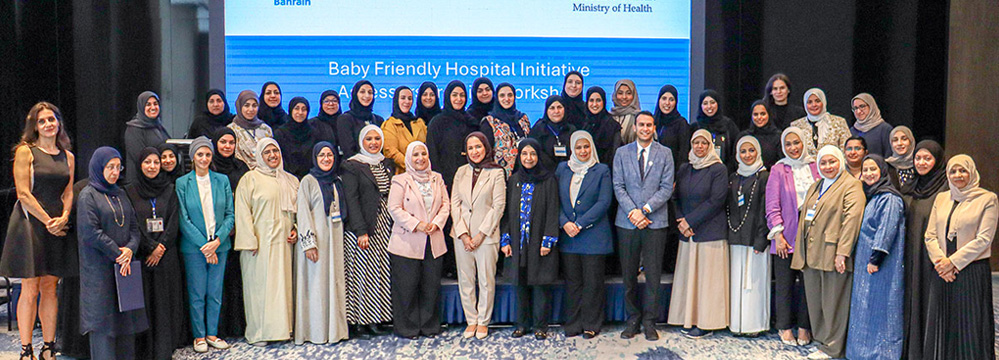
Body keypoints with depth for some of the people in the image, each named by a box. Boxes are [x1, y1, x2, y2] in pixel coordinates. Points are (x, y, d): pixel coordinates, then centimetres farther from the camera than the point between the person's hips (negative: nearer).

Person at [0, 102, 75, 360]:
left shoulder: (67, 156, 13)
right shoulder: (25, 152, -2)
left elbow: (68, 193, 12)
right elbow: (23, 193, -8)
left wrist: (63, 218, -6)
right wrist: (47, 221, -12)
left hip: (58, 226, 4)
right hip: (30, 222, -4)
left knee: (50, 288, 7)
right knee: (30, 290, -3)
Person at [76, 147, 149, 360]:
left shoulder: (120, 194, 15)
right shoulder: (88, 196, -4)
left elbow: (133, 226, 11)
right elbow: (90, 232, -13)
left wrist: (130, 248, -8)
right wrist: (117, 254, -14)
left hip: (124, 264, 6)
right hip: (99, 268, -6)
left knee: (126, 316, 7)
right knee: (103, 316, -4)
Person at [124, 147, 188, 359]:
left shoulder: (169, 190, 9)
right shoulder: (130, 191, 3)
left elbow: (174, 222, 2)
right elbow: (133, 225, -4)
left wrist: (161, 247, -9)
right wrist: (152, 247, -13)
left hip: (166, 254, 2)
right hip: (142, 254, -1)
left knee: (165, 300, 3)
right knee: (144, 301, -1)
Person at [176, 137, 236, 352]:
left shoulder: (222, 181, 5)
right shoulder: (182, 183, -1)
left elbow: (230, 215, 3)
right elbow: (183, 219, -5)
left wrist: (217, 240, -11)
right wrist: (204, 245, -12)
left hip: (219, 245, 2)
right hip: (193, 246, -2)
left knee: (215, 293, 8)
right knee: (197, 294, 4)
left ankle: (212, 334, 20)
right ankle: (199, 336, 17)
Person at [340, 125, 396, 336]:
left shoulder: (388, 164, 14)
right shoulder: (352, 166, -4)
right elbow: (351, 200, -10)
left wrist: (395, 226, 6)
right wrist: (361, 231, -17)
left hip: (385, 227, 6)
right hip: (362, 227, -6)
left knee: (382, 272, 6)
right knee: (362, 273, -3)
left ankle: (376, 319, 14)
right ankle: (359, 321, 6)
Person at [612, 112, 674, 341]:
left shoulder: (665, 153, 7)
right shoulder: (622, 153, 9)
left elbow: (666, 187, 0)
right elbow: (618, 187, 2)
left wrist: (645, 210, -11)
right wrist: (633, 211, -11)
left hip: (655, 222, -1)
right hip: (627, 222, 1)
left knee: (653, 275, 1)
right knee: (628, 275, 5)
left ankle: (649, 322, 12)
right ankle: (633, 320, 17)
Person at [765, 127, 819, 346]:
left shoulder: (816, 167, 7)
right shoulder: (778, 170, 2)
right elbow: (772, 205, -1)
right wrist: (777, 234, -9)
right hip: (786, 237, -1)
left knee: (809, 282, 6)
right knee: (784, 283, 3)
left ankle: (804, 327, 18)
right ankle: (785, 328, 16)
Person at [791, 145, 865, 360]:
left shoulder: (851, 185, -5)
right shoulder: (815, 187, 20)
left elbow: (852, 219, -16)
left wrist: (842, 252, -23)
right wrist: (800, 253, 18)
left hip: (832, 254, -8)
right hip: (811, 254, 8)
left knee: (833, 302, 0)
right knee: (814, 301, 12)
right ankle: (821, 341, 25)